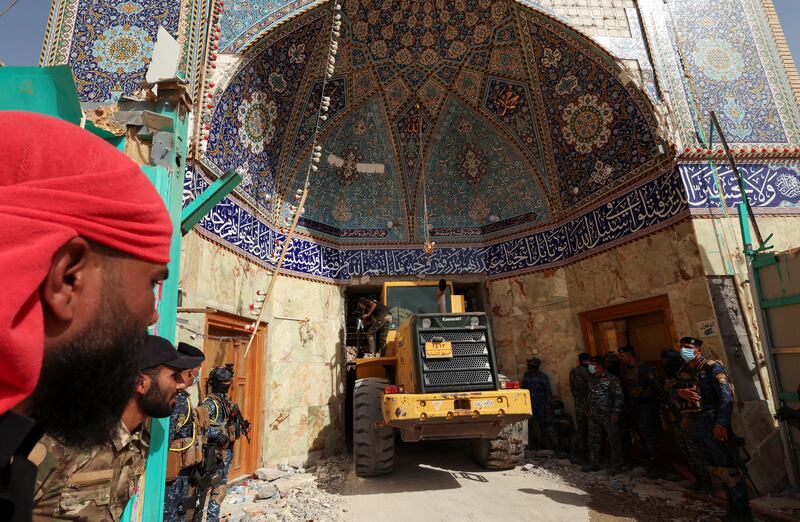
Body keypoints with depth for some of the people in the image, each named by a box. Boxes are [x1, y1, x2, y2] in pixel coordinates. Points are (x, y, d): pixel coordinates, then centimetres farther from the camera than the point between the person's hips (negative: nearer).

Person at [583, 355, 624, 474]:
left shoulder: (612, 379, -10)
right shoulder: (591, 379, 9)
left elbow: (619, 397, -12)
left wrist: (616, 413, -18)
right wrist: (588, 410, 16)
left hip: (609, 416, -6)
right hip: (594, 416, 6)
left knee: (613, 440, 3)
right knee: (594, 440, 10)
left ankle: (616, 465, 15)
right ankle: (594, 464, 20)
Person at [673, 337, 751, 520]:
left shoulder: (712, 367, -9)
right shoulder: (684, 371, 11)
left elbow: (726, 396, -17)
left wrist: (721, 423, -24)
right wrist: (679, 392, -13)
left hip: (713, 424, -7)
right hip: (694, 425, 7)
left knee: (727, 467, -3)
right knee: (716, 466, 15)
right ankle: (733, 506, 28)